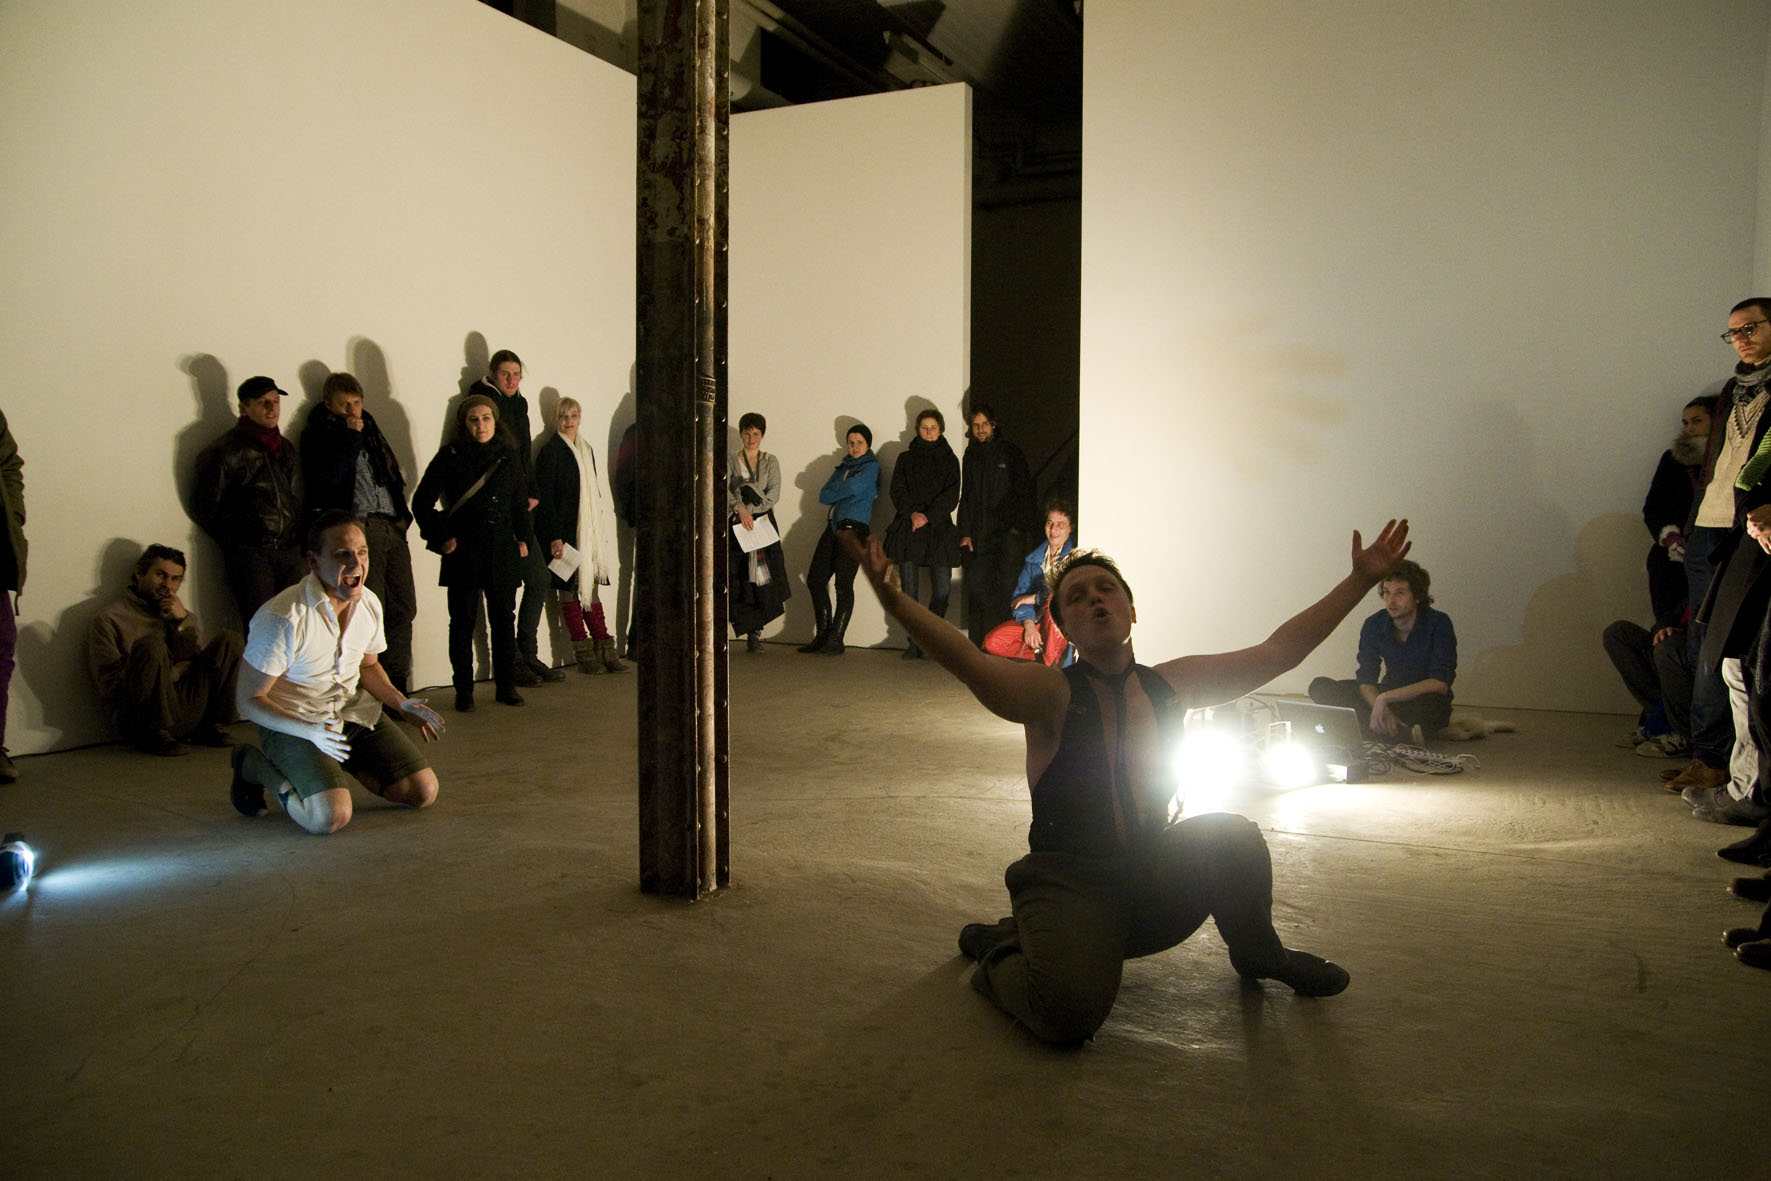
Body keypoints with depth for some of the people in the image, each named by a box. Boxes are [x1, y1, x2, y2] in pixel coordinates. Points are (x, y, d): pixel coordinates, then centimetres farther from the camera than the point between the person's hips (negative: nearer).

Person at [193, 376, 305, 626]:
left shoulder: (286, 448, 18)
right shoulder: (225, 451, -2)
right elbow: (204, 505, 0)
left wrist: (297, 539, 15)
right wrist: (230, 541, 2)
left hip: (290, 551, 5)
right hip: (249, 552, -5)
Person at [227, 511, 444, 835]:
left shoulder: (369, 603, -3)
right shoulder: (281, 619, -24)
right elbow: (248, 700, -16)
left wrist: (401, 703, -2)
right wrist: (310, 731, -28)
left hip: (355, 712, 6)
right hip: (291, 722, -6)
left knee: (424, 791, -4)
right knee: (330, 816, -26)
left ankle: (342, 764, 20)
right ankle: (258, 766, 4)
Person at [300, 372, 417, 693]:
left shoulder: (370, 429, 22)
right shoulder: (317, 435, 4)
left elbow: (394, 474, 26)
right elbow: (327, 476, -13)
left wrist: (403, 514, 14)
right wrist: (351, 437, -8)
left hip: (391, 528, 6)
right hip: (358, 529, -6)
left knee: (403, 609, 3)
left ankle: (397, 687, 12)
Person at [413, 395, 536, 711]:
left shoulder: (507, 457, 10)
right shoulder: (450, 457, -1)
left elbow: (519, 503, 19)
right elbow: (422, 501, 1)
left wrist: (523, 538, 10)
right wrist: (440, 537, -6)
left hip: (502, 552, 3)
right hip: (463, 552, -3)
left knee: (503, 619, 8)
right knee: (463, 621, 2)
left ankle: (506, 686, 18)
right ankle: (464, 691, 10)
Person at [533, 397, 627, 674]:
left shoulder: (586, 449, 16)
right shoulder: (550, 451, -5)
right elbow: (545, 496, -10)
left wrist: (598, 532, 14)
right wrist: (554, 536, -17)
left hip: (587, 531, 7)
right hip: (564, 531, -6)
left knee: (590, 585, 6)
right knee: (569, 588, -2)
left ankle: (604, 650, 7)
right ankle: (584, 652, 2)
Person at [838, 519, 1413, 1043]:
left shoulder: (1170, 685, 4)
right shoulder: (1050, 692, -12)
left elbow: (1279, 649, 7)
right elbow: (972, 665, -32)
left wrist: (1363, 578, 7)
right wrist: (894, 600, -50)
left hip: (1154, 881, 5)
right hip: (1069, 886, -5)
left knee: (1233, 837, -20)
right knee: (1068, 1011, -31)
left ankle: (1259, 954, 12)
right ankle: (1003, 948, 5)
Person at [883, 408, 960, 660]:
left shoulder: (949, 460, 12)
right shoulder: (906, 459, 15)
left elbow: (951, 497, 1)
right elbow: (898, 492, 4)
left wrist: (928, 516, -11)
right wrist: (913, 513, -13)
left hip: (939, 529, 0)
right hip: (908, 530, 0)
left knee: (941, 590, -7)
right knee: (909, 591, -4)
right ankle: (915, 643, 0)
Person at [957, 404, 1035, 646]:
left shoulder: (1010, 453, 4)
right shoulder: (971, 456, 17)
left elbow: (1025, 491, 1)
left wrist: (1020, 526, -9)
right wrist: (965, 533, 9)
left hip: (1008, 534, -4)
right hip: (979, 536, 4)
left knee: (1005, 588, -9)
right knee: (977, 591, -1)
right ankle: (978, 646, 4)